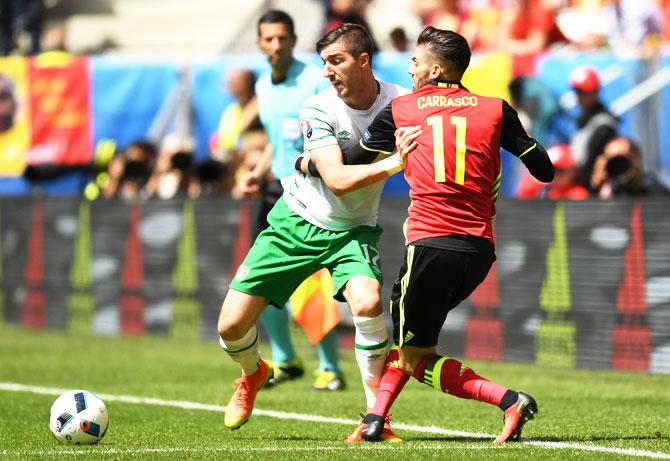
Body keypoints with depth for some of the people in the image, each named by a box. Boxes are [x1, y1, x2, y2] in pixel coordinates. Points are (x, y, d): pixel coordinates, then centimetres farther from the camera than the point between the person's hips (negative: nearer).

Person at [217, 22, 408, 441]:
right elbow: (337, 180, -23)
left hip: (352, 230, 0)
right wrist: (391, 163, -34)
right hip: (297, 221, 0)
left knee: (368, 301, -33)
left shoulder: (399, 102, -10)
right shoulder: (319, 108, -15)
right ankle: (253, 374, 35)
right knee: (231, 325, -3)